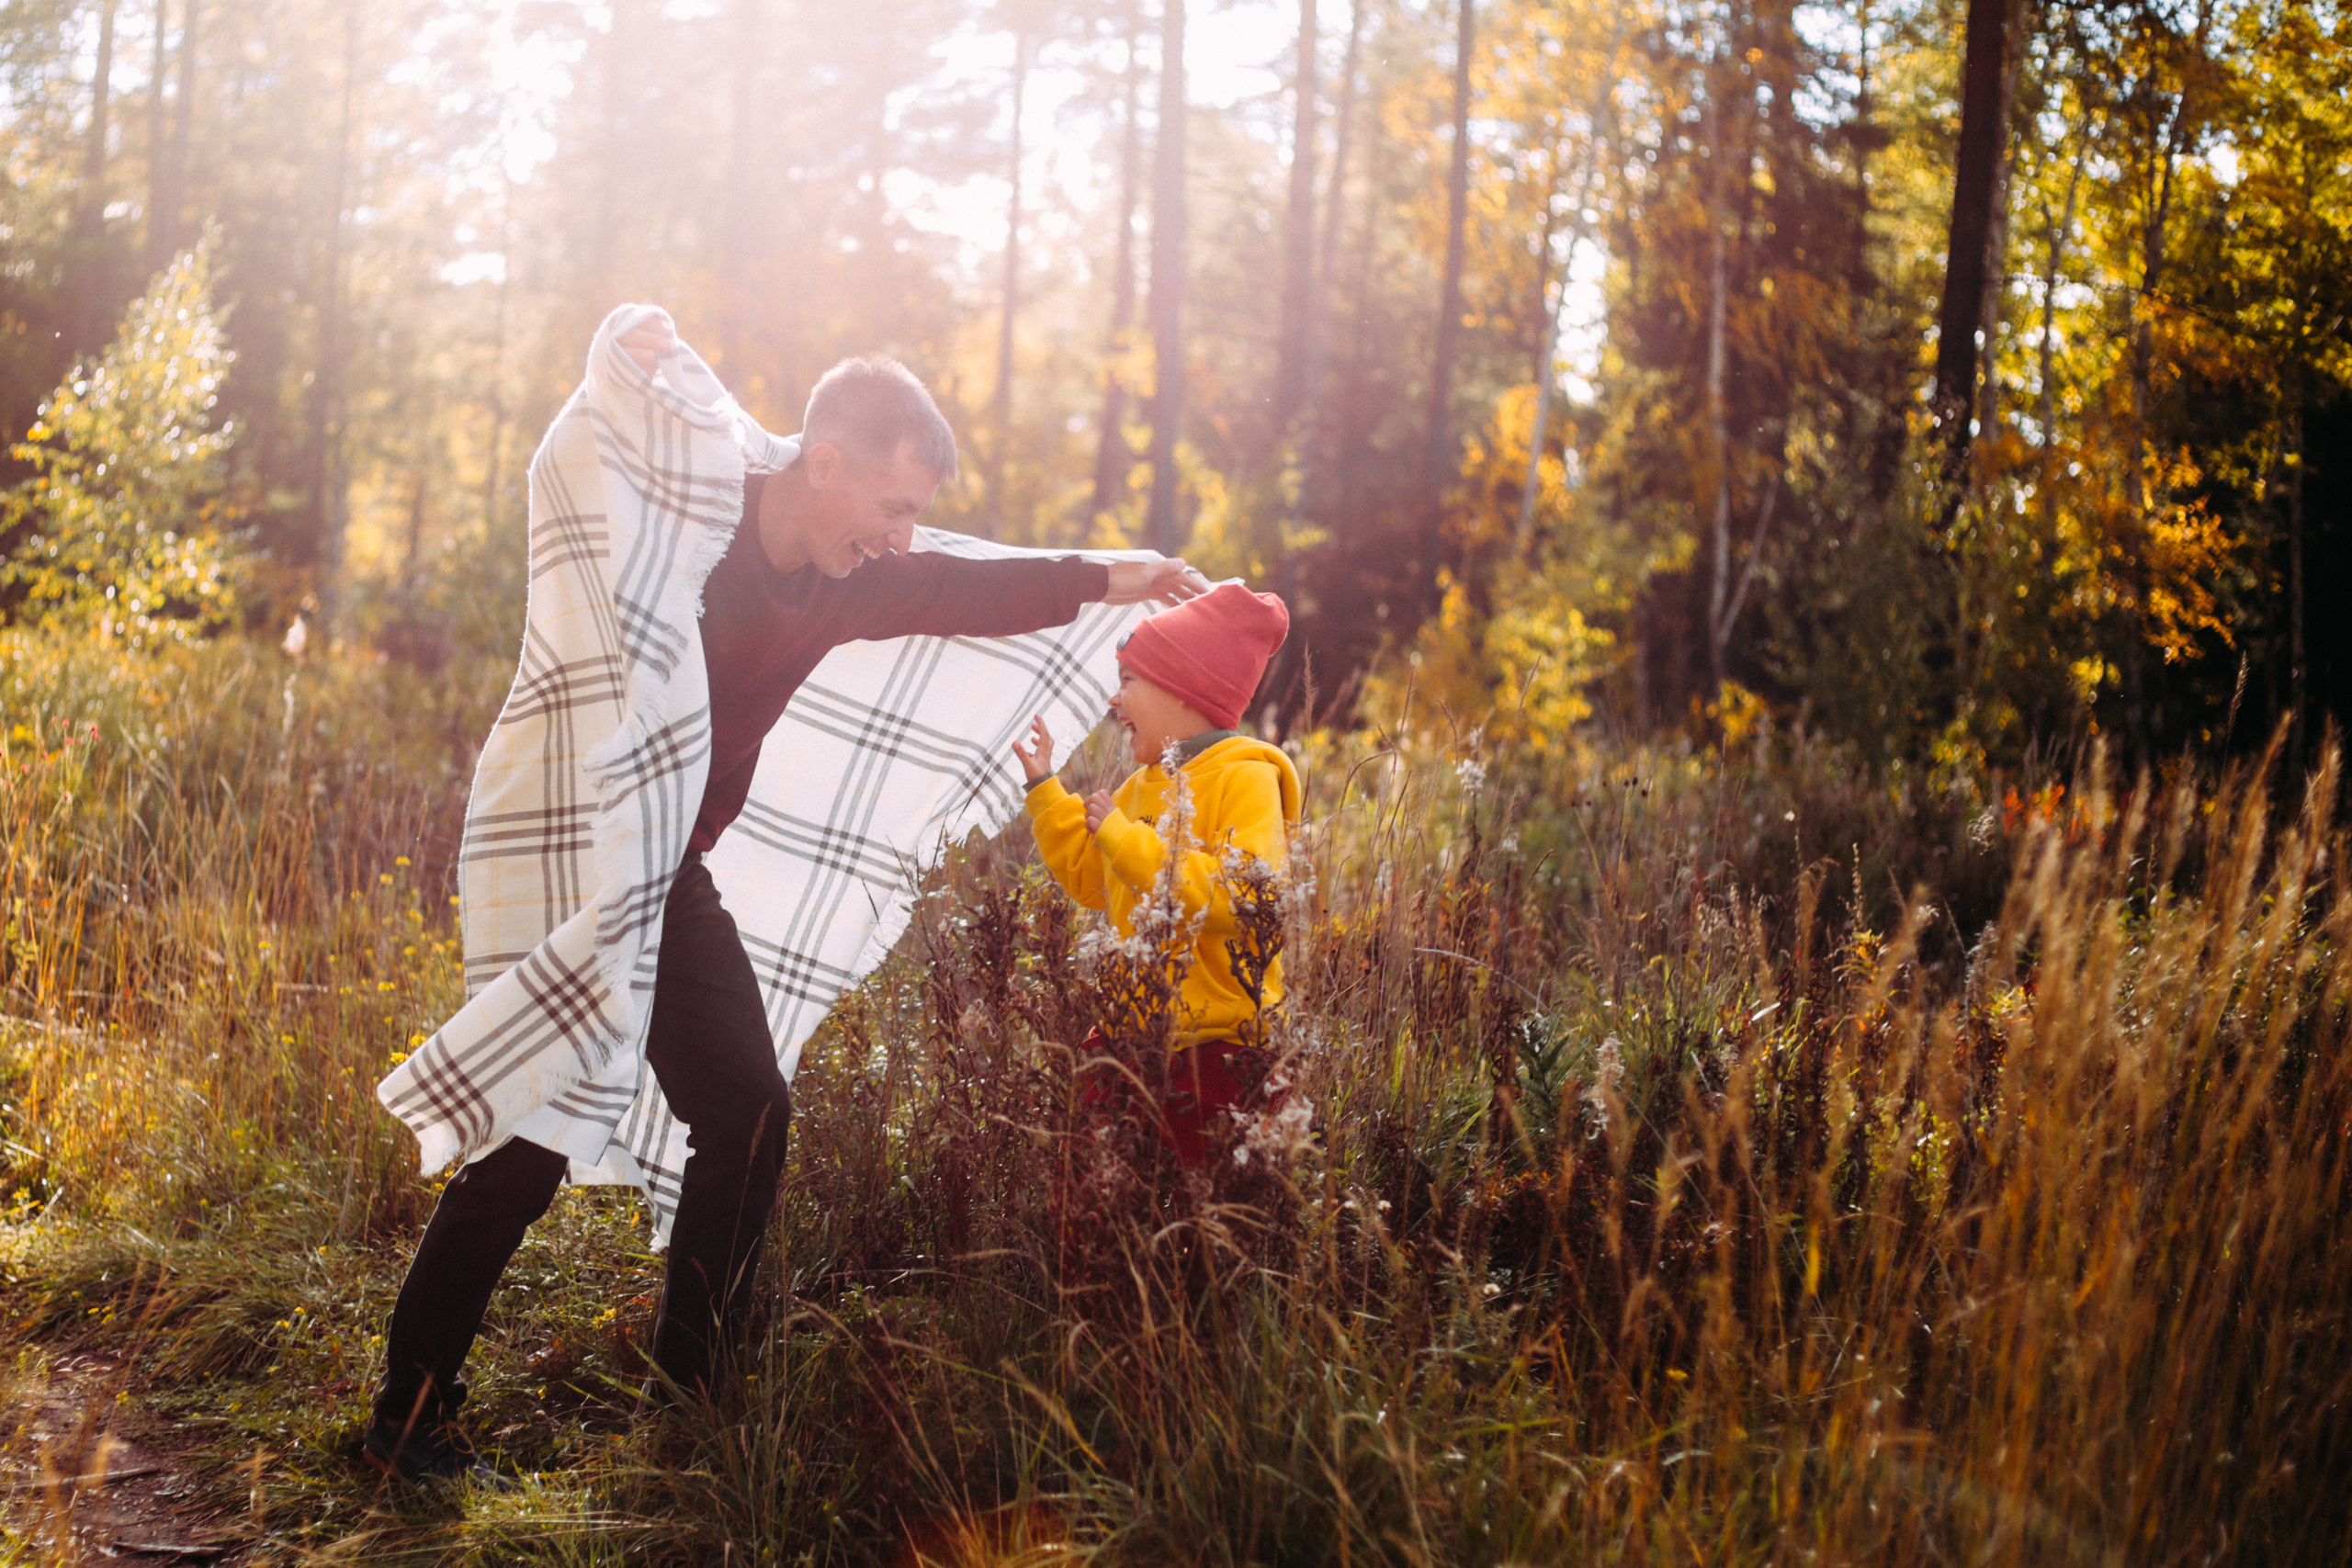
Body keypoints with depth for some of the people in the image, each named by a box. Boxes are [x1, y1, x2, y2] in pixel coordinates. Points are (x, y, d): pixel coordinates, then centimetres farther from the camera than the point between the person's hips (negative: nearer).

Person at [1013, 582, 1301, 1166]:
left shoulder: (1246, 778, -12)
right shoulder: (1142, 786, 16)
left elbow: (1241, 898, -27)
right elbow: (1088, 876, 29)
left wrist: (1126, 839, -22)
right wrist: (1044, 786, 23)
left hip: (1216, 1045, -8)